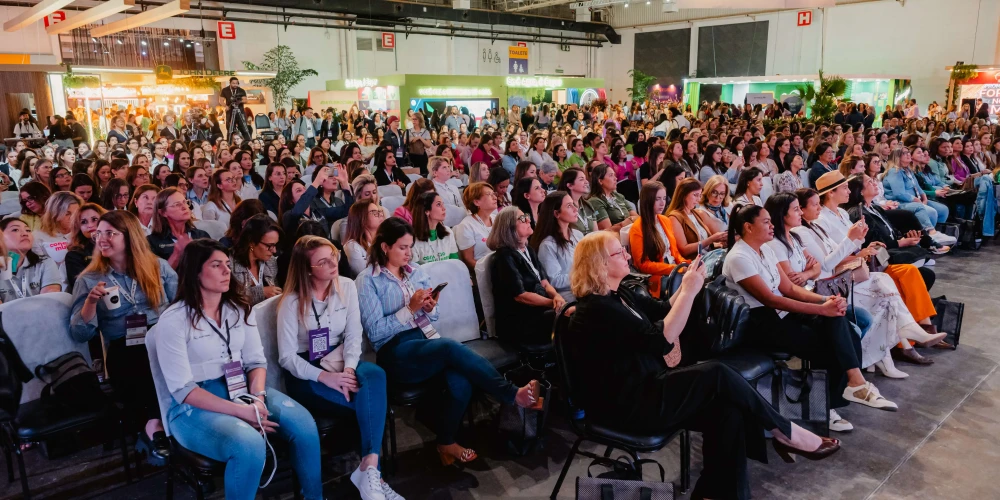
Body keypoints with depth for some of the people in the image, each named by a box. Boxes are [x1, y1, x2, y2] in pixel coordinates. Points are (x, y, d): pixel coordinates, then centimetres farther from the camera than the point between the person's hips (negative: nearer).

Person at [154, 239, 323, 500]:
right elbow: (182, 389, -15)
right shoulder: (173, 320, -11)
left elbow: (256, 360, 4)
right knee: (250, 445, -34)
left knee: (303, 423, -20)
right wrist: (239, 411, -25)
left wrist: (257, 398, -17)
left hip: (242, 389, 5)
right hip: (194, 405, -5)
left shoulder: (239, 309, 7)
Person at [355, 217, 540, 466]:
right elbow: (374, 331, -9)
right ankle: (514, 394, -25)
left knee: (461, 380, -28)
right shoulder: (367, 280, -1)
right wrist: (410, 309, -14)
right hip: (395, 353, -5)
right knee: (451, 348, -34)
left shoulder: (416, 272, 16)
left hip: (427, 341, 5)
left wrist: (429, 308, -3)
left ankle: (447, 442, -6)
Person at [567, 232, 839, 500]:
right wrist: (689, 291, -18)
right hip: (625, 405, -10)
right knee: (717, 374, -18)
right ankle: (784, 431, 2)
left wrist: (686, 285, 1)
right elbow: (661, 340, -24)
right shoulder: (596, 309, -20)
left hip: (645, 387, 10)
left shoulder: (617, 295, 11)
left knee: (728, 410, -13)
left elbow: (662, 310, 19)